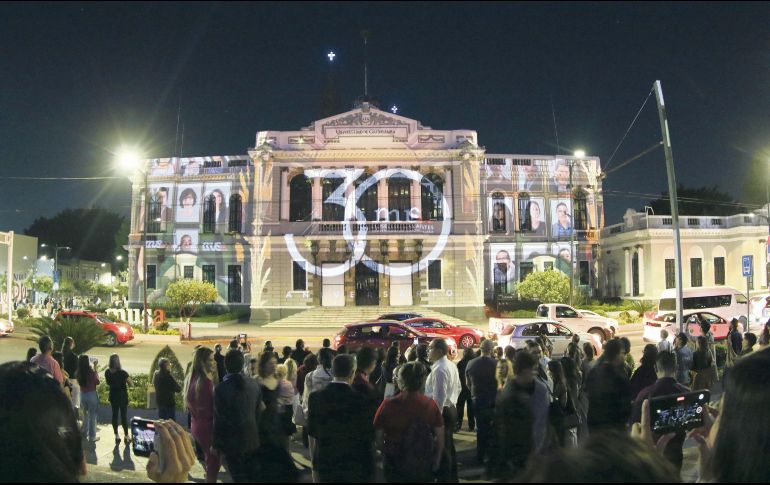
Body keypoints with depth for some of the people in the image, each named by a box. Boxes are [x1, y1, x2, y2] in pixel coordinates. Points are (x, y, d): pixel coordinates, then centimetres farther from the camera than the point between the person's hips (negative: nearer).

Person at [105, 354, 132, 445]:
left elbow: (108, 383, 11)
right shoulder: (122, 373, -21)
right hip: (122, 396, -4)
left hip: (113, 396, 4)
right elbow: (131, 384, -14)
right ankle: (126, 436, 12)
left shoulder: (107, 372, -7)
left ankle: (116, 436, 17)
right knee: (123, 416, 4)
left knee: (114, 415, 12)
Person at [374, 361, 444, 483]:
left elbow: (378, 439, -10)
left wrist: (389, 454, 8)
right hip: (425, 469, 1)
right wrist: (436, 462, 9)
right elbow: (440, 438, -5)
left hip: (395, 468, -1)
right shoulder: (431, 405, -11)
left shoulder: (387, 405, -16)